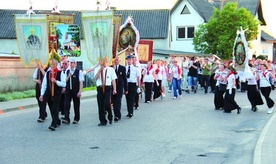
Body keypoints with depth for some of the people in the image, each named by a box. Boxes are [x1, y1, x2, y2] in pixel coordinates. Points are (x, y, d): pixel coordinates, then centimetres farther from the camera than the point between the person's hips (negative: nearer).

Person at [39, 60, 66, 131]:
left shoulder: (60, 73, -4)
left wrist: (56, 81, -21)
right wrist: (42, 94, 5)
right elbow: (44, 84, 9)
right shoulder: (47, 73, 8)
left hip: (57, 94, -4)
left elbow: (64, 84, -8)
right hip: (48, 94, 5)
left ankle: (53, 125, -14)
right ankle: (57, 122, 28)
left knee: (55, 109, -12)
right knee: (51, 109, 11)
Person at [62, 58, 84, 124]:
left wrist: (80, 91, -14)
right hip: (68, 90, 3)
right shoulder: (67, 71, 8)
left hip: (75, 91, -3)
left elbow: (81, 82, -8)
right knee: (66, 105, -6)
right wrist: (68, 76, -11)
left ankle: (76, 119, 19)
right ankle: (66, 119, -6)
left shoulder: (79, 72, -5)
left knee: (76, 105, 7)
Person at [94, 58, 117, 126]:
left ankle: (110, 117, 12)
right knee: (100, 105, 6)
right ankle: (102, 121, 17)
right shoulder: (97, 69, 9)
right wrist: (100, 69, -14)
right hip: (100, 88, 2)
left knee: (107, 104, -16)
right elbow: (96, 77, -7)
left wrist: (114, 89, -2)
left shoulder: (111, 69, 5)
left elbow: (113, 80, 5)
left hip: (107, 88, -2)